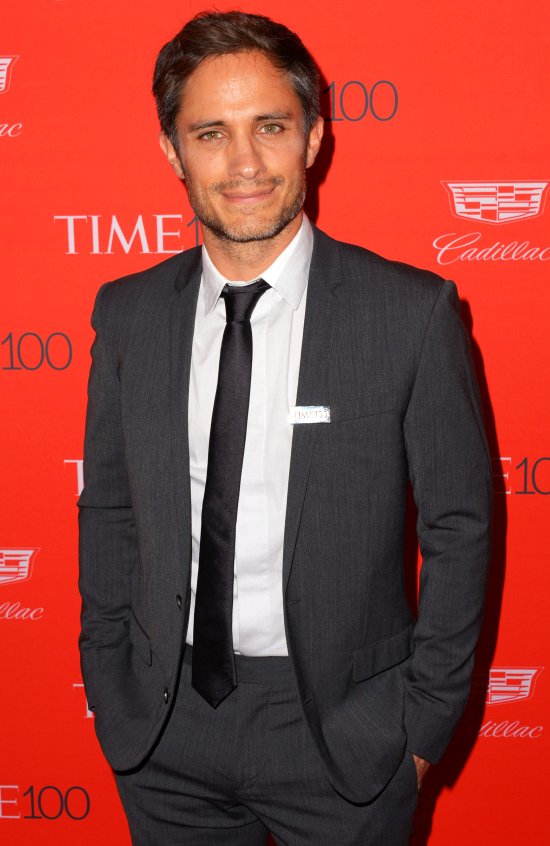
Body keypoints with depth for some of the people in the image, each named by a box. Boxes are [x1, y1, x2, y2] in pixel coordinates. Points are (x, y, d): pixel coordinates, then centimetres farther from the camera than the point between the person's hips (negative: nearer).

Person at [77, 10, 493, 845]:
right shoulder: (127, 314, -1)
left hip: (341, 727, -2)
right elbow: (107, 511, 6)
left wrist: (425, 721, -5)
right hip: (164, 728, 3)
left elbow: (458, 527, -6)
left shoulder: (413, 313, -11)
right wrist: (109, 692, 4)